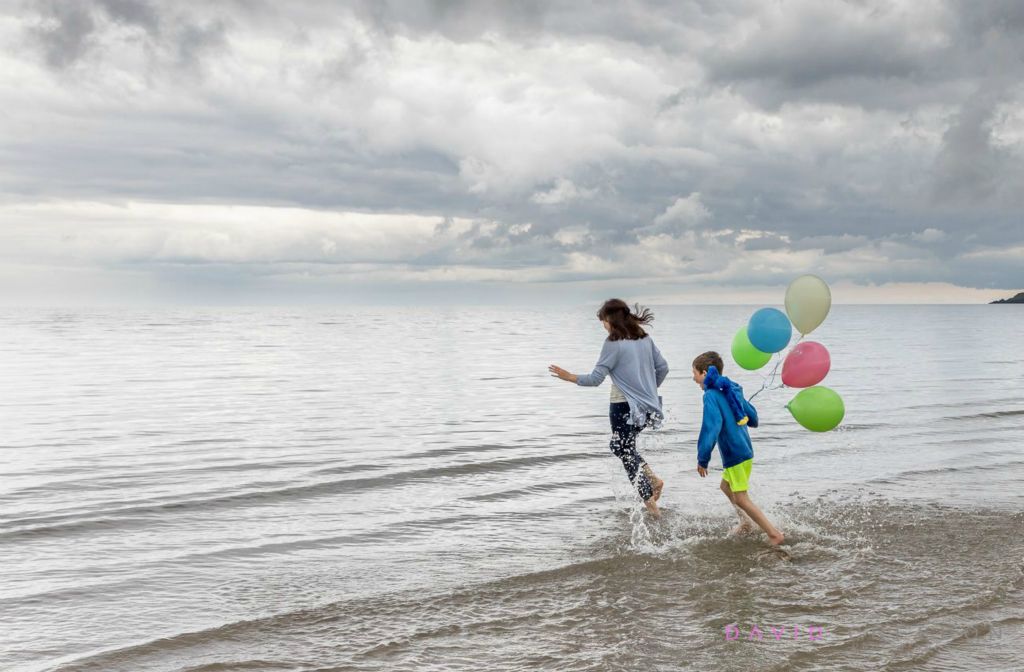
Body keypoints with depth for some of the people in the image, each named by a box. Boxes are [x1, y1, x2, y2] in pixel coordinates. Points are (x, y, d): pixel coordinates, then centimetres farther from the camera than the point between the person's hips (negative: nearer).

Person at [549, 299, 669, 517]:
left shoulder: (613, 343, -14)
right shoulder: (644, 338, 6)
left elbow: (595, 379, -13)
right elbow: (663, 368, 12)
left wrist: (569, 376, 0)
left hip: (624, 407, -7)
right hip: (647, 407, 7)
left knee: (626, 453, 8)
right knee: (619, 446, 23)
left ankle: (649, 499, 6)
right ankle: (653, 480, 10)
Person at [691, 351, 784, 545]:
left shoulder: (711, 396, -18)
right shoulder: (732, 389, 8)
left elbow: (711, 428, -26)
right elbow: (752, 416, 15)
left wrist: (702, 459, -21)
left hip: (735, 455, -9)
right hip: (744, 450, 9)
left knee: (741, 499, -3)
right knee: (726, 486, 26)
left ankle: (774, 534, -4)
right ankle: (746, 523, 36)